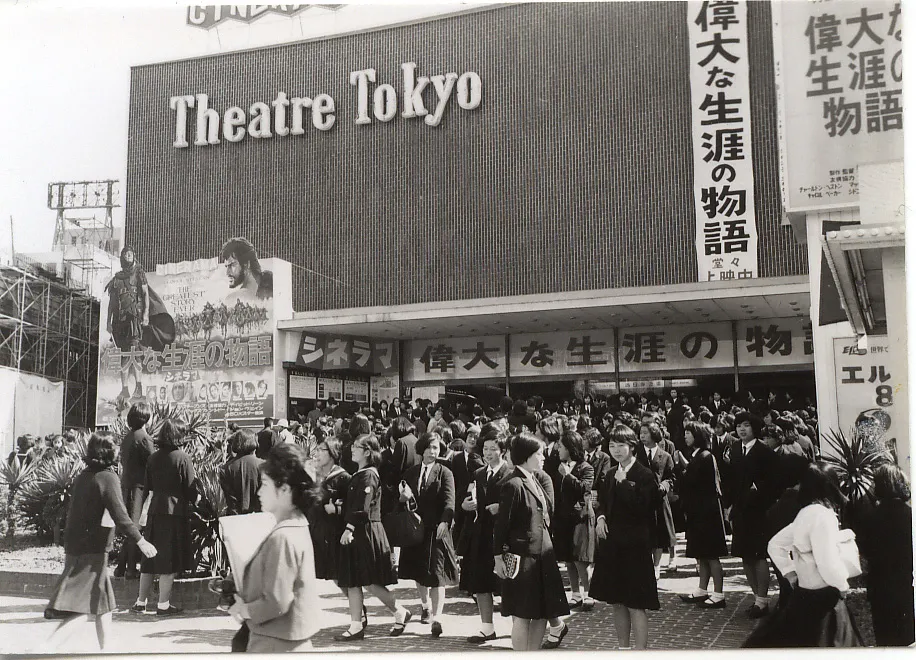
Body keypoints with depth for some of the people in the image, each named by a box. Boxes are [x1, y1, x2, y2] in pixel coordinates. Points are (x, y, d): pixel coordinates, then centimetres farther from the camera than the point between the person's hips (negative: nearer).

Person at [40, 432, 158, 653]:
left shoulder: (82, 477, 10)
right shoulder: (108, 478, -14)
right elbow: (120, 516, -20)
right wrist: (141, 541, -12)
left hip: (75, 547, 9)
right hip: (92, 552, -9)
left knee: (104, 603, 20)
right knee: (82, 610, -9)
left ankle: (106, 650, 29)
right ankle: (46, 650, -19)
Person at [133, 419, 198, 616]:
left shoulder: (153, 458, 6)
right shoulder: (182, 458, -11)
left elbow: (147, 487, 11)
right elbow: (191, 489, -8)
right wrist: (194, 500, 10)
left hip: (154, 511, 6)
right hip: (175, 512, -5)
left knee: (150, 557, 14)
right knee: (169, 561, 2)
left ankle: (141, 602, 20)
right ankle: (163, 605, 5)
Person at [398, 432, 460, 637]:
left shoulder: (445, 473, -3)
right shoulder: (411, 473, 11)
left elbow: (449, 501, -15)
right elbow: (403, 500, 12)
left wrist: (444, 521, -32)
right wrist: (405, 497, -12)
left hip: (437, 529, -4)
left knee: (437, 574, -8)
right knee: (419, 572, 16)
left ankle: (436, 618, -10)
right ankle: (425, 606, 39)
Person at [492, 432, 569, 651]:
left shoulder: (535, 481, 13)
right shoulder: (513, 484, -15)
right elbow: (502, 523, -14)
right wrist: (498, 556, -14)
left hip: (543, 557, 9)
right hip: (523, 557, -9)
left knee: (542, 614, 12)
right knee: (522, 616, 0)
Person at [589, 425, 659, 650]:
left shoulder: (644, 475, -11)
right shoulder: (611, 474, 11)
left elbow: (640, 507, -22)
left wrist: (623, 483, -19)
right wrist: (601, 517, 2)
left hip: (634, 547, -7)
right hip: (612, 545, 7)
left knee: (635, 604, -5)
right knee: (617, 602, 14)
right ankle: (623, 648, 26)